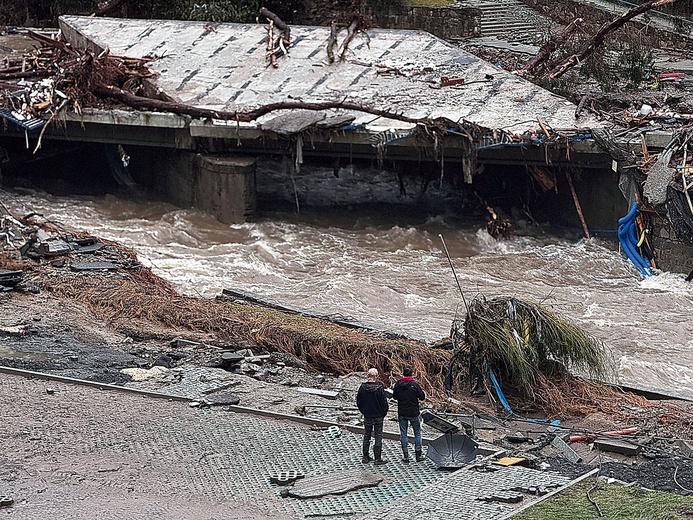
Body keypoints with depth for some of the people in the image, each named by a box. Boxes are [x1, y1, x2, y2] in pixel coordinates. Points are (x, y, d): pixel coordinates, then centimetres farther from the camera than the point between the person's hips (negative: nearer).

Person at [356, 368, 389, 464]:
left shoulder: (362, 387, -5)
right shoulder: (379, 388, -18)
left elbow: (358, 401, 5)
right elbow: (384, 402, -13)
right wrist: (384, 413, 4)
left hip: (367, 416, 4)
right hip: (378, 416, -4)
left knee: (366, 436, 14)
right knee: (378, 437, 3)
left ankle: (365, 457, 18)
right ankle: (378, 458, 3)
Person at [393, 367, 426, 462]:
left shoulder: (398, 384, -4)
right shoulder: (414, 384, -13)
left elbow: (394, 396, 8)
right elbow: (422, 397, -7)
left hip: (401, 413, 2)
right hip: (413, 413, -2)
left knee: (403, 434, 8)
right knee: (417, 433, 11)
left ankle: (405, 456, 7)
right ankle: (418, 455, 10)